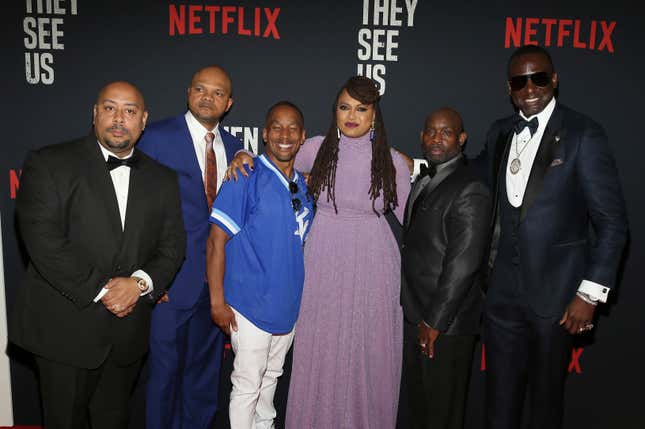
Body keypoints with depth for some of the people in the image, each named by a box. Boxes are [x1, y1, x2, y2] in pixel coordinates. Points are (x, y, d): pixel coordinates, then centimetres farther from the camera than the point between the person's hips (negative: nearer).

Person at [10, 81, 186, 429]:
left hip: (128, 333, 4)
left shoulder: (163, 179, 7)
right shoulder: (48, 164, -6)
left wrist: (140, 282, -14)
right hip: (66, 330, -3)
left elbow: (172, 245, 4)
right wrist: (100, 291, -17)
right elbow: (44, 242, -15)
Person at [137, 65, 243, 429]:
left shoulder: (234, 147, 8)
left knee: (205, 368, 19)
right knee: (166, 367, 9)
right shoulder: (157, 137, -7)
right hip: (174, 276, -4)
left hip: (218, 275, 5)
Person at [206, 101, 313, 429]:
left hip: (288, 304, 6)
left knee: (271, 377, 23)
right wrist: (217, 301, -17)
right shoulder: (246, 178, -14)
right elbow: (216, 240, -15)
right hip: (251, 305, -6)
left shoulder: (303, 184, 6)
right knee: (248, 384, 6)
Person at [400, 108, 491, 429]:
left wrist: (434, 322, -18)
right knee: (416, 401, 22)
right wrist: (417, 318, 11)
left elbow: (462, 265, -22)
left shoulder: (470, 191, -18)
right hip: (415, 317, 8)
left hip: (445, 323, -8)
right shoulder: (422, 182, 11)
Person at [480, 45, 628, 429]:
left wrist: (591, 293, -12)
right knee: (500, 398, 14)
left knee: (546, 396, 14)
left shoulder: (583, 134, -9)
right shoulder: (499, 133, 7)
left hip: (555, 293, -4)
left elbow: (612, 221, -9)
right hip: (503, 290, 4)